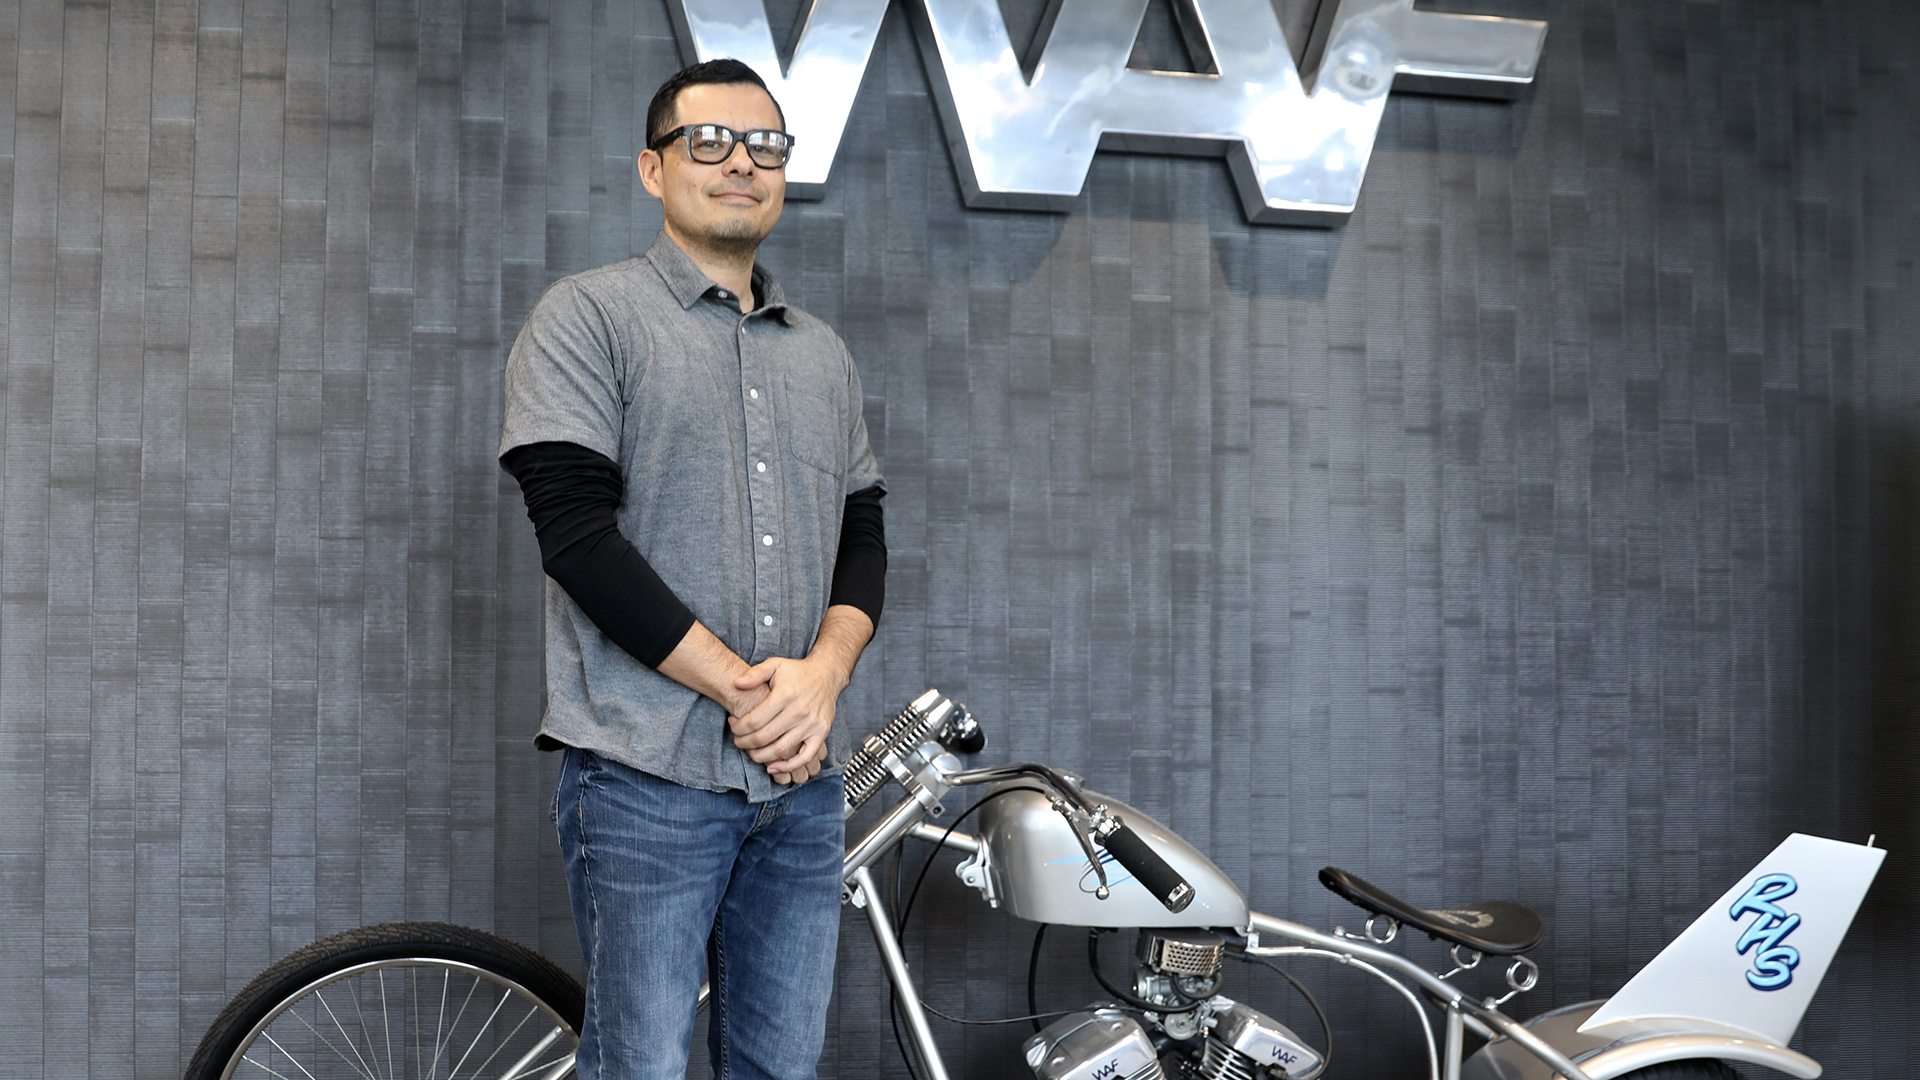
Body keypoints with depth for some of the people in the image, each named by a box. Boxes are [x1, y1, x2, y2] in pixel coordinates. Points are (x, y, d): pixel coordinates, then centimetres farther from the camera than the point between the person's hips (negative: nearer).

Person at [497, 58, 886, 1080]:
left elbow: (862, 536, 14)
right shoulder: (588, 317, -1)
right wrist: (739, 688, -14)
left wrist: (821, 674, -7)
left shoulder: (824, 353, 18)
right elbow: (578, 533, -11)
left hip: (803, 774, 5)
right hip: (648, 774, -5)